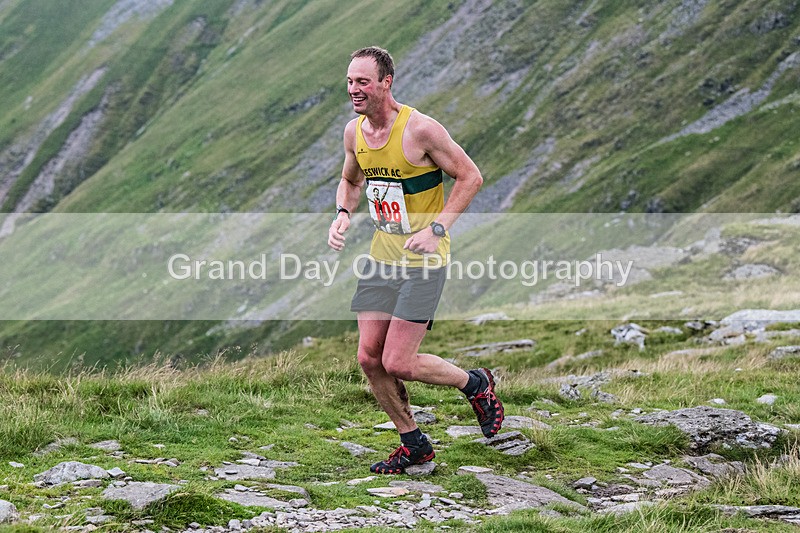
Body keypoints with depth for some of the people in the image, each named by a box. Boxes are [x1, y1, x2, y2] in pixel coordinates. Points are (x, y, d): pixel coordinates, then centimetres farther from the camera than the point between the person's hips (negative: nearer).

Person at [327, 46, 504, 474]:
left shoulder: (420, 129, -19)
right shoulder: (354, 132, 2)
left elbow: (470, 177, -12)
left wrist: (437, 228, -20)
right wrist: (342, 214, 0)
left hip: (424, 260, -7)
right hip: (381, 256, 7)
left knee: (398, 364, -12)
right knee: (369, 358, 3)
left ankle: (476, 385, 15)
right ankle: (413, 444, 20)